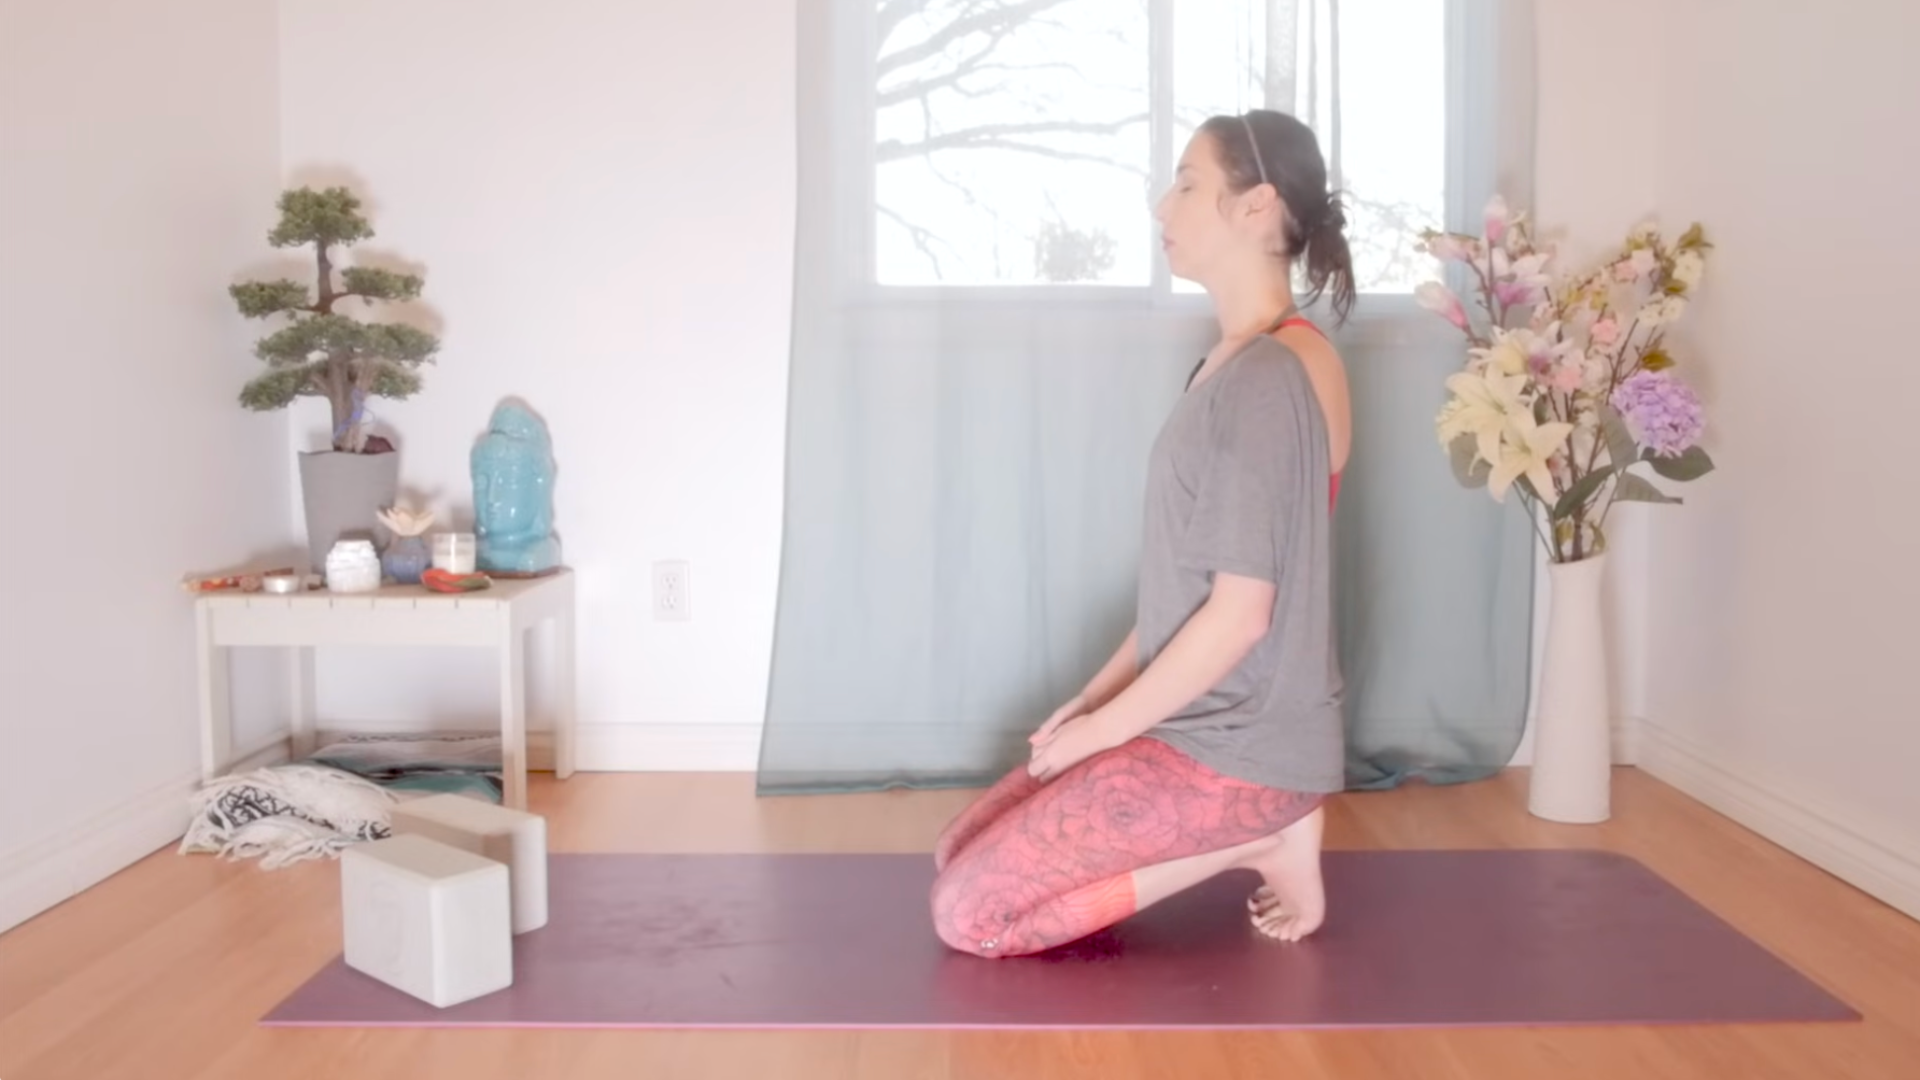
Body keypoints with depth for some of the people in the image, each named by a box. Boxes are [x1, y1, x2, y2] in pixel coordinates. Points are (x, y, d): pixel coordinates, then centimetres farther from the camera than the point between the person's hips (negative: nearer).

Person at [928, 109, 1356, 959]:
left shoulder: (1264, 378, -22)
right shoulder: (1248, 364, 10)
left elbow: (1240, 612, -24)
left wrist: (1097, 731, -14)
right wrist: (1097, 697, 11)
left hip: (1236, 745, -10)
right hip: (1219, 725, 10)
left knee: (968, 908, -9)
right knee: (958, 852, 13)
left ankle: (1258, 839, -3)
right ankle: (1257, 826, 11)